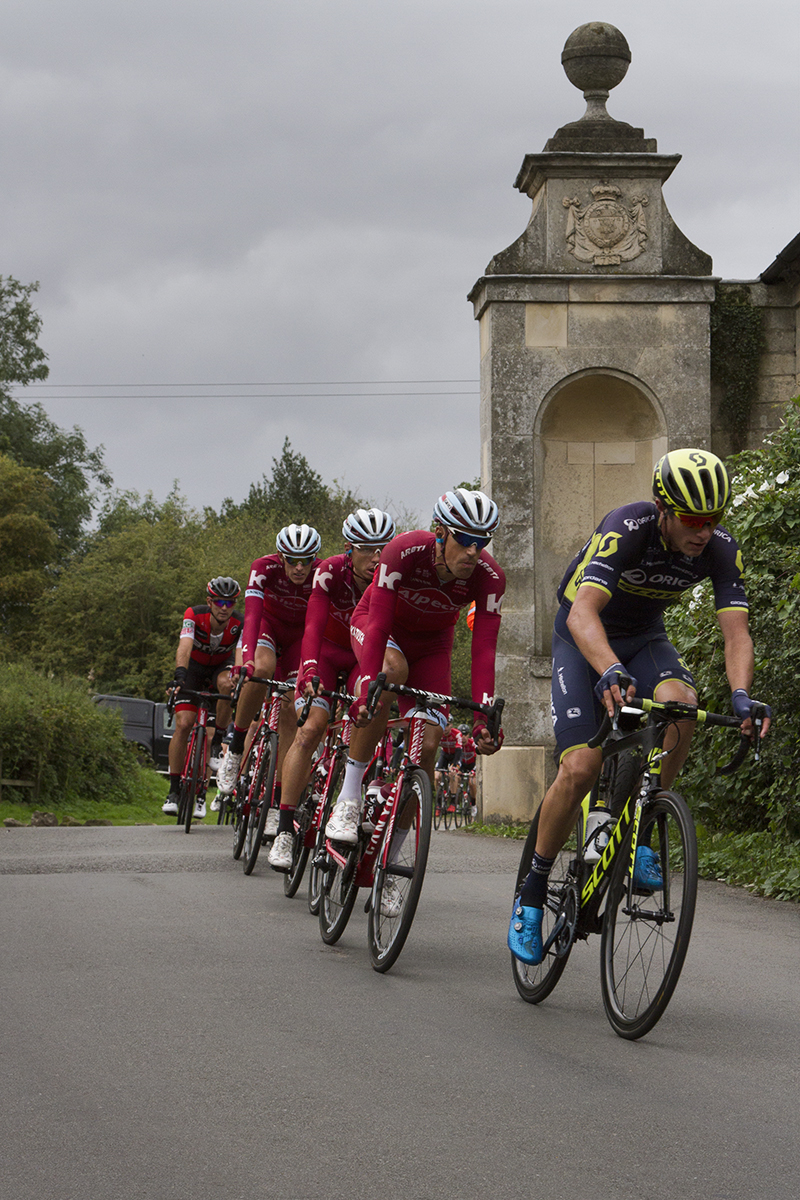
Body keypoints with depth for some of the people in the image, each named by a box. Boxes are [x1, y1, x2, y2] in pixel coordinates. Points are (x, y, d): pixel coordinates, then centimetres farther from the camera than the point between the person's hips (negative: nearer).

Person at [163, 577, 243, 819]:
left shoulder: (240, 624, -27)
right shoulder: (194, 616, -29)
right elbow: (185, 647, -42)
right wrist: (179, 676, -59)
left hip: (222, 666, 1)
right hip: (194, 666, 0)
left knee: (227, 684, -36)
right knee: (183, 724, -16)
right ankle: (174, 790, -9)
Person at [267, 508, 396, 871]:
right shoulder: (331, 572, -26)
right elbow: (313, 627, -35)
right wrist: (310, 673, -51)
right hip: (326, 652, -2)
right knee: (310, 729, -21)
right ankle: (285, 830, -21)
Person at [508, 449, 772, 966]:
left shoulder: (721, 550, -20)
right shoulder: (628, 529, -32)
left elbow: (736, 632, -23)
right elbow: (582, 612, -43)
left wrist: (741, 695, -43)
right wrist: (611, 672, -61)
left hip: (645, 638, 4)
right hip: (584, 639, -3)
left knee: (680, 702, -32)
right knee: (580, 768, -19)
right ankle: (533, 889, 1)